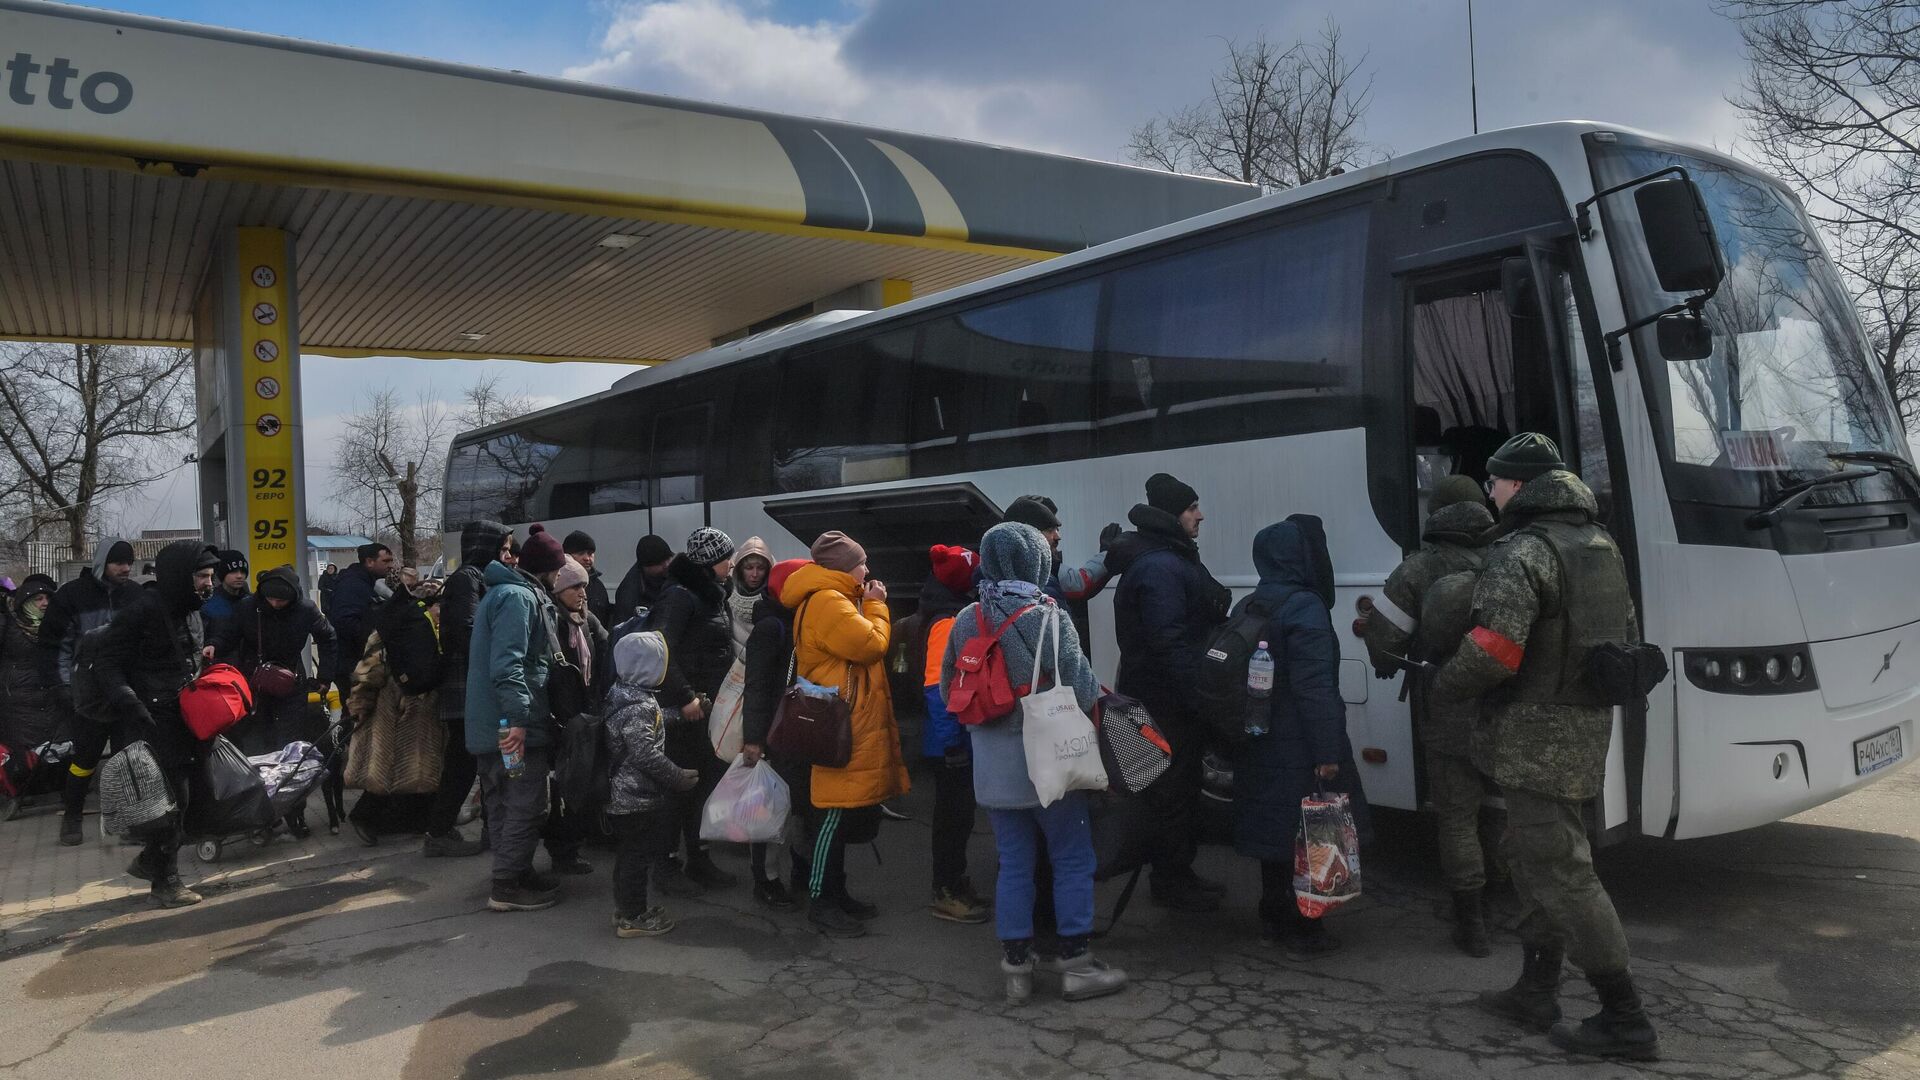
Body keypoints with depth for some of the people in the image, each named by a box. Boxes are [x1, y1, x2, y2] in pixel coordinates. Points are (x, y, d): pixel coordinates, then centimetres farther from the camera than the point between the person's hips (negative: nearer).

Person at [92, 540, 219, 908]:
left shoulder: (189, 610, 11)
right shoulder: (143, 609, -14)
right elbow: (108, 663, -14)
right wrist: (130, 704, -26)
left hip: (182, 719, 8)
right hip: (151, 722, -8)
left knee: (177, 797, 12)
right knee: (172, 798, -5)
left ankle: (150, 861, 32)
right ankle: (165, 881, 7)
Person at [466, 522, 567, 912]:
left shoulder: (501, 591, 19)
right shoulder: (518, 597, -15)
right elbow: (508, 663, -26)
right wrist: (518, 717, -29)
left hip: (491, 723, 11)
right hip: (512, 723, -11)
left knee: (504, 803, 17)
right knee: (527, 804, -4)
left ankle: (515, 873, 28)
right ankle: (508, 886, 2)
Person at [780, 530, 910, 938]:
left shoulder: (834, 600, 20)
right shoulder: (827, 601, -15)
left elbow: (861, 645, 23)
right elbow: (871, 644, -17)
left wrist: (870, 605, 14)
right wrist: (876, 605, -5)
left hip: (852, 729, 11)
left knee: (842, 814, 16)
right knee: (835, 815, -5)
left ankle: (835, 892, 26)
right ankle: (820, 902, 3)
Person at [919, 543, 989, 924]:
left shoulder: (959, 616, 12)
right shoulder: (949, 623, -18)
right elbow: (939, 688, -23)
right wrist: (951, 742, -24)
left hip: (957, 739, 9)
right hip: (951, 740, -9)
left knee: (957, 811, 17)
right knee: (954, 813, 0)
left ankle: (954, 884, 28)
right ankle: (946, 893, 10)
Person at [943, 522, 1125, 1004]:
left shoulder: (966, 620, 2)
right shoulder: (1048, 619, -15)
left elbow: (948, 689, 11)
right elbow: (1084, 690, -14)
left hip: (993, 764, 5)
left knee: (1013, 863, 13)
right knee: (1073, 860, 8)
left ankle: (1016, 968, 18)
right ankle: (1076, 964, 15)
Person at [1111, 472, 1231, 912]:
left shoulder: (1173, 559, 15)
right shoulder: (1160, 567, -20)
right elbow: (1169, 642, -25)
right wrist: (1196, 696, -24)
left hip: (1174, 699, 11)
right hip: (1168, 703, -11)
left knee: (1181, 788, 18)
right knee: (1174, 791, 0)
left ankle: (1177, 873, 29)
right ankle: (1170, 881, 11)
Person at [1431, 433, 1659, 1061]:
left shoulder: (1525, 551, -17)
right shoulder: (1600, 544, 15)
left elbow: (1493, 649, -27)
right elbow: (1625, 637, 22)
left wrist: (1442, 687, -10)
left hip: (1541, 733, -10)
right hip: (1588, 726, 10)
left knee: (1559, 871, -3)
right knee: (1533, 855, 18)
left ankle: (1625, 1020, 3)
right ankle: (1537, 991, 27)